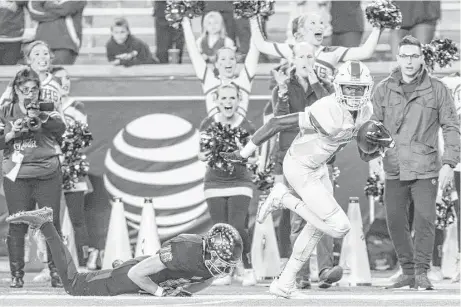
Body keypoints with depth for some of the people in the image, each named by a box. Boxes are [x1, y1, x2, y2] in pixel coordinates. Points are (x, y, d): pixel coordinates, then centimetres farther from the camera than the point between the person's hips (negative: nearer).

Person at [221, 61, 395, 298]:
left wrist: (379, 147, -18)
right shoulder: (329, 113, -33)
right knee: (339, 228, -10)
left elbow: (364, 156, 6)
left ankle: (285, 283, 35)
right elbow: (276, 123, -28)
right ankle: (284, 199, 5)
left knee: (316, 228, 21)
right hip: (300, 170, -9)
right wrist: (245, 152, -21)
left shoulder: (365, 111, -7)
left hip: (317, 167, 9)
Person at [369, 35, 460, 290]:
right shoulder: (384, 90, 6)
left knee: (424, 219, -9)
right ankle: (408, 271, 16)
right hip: (395, 169, 3)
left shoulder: (437, 90, 1)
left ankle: (422, 273, 0)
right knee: (395, 221, 3)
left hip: (425, 168, -3)